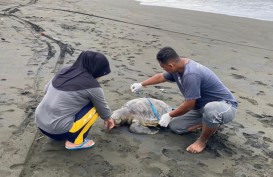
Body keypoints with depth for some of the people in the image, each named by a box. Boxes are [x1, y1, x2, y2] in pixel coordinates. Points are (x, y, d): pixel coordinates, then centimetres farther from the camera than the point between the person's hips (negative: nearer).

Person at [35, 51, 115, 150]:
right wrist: (108, 118, 27)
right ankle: (75, 141, 5)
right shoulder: (92, 85, -10)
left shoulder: (65, 71, 7)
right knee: (95, 107, 3)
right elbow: (102, 108, 6)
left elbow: (46, 89, 19)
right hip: (57, 130, -7)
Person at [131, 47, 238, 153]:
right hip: (202, 106, 8)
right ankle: (209, 123, 14)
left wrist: (169, 115, -12)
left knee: (211, 109, -44)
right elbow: (161, 77, 17)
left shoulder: (191, 74, -34)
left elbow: (189, 105, -27)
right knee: (175, 126, 0)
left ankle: (203, 140, -14)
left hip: (225, 105, -8)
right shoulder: (178, 67, -4)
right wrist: (141, 85, 27)